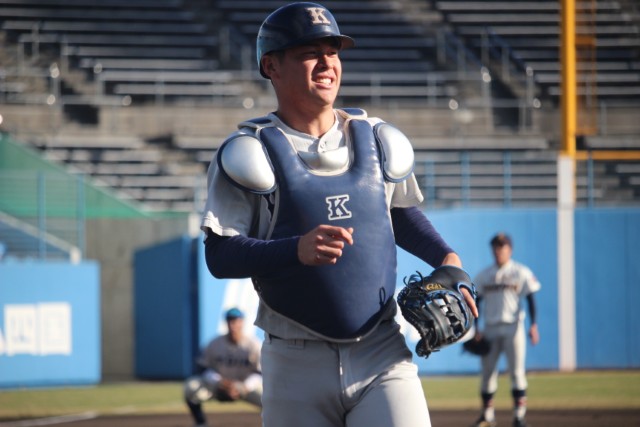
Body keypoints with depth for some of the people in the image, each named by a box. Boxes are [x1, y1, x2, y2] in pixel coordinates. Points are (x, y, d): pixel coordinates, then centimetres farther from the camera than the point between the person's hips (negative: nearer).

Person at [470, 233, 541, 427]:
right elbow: (476, 301, 11)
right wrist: (475, 329, 3)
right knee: (488, 372, 3)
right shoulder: (484, 275, 10)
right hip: (490, 328, 3)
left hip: (513, 327, -3)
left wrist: (533, 325, -10)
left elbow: (530, 299, -1)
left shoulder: (521, 272, 2)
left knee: (517, 371, -7)